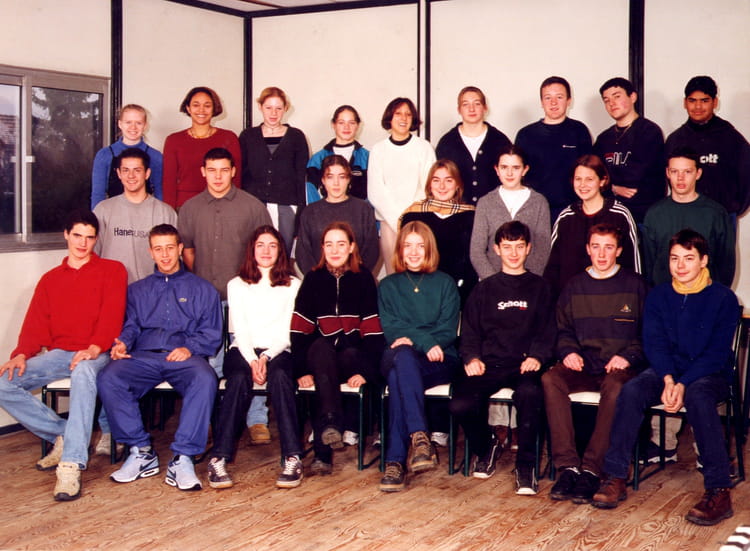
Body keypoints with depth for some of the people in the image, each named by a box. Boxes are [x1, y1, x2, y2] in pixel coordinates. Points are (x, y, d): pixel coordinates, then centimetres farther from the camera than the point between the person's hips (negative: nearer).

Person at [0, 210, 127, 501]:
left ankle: (71, 465, -44)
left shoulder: (112, 271, 9)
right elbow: (35, 324, 12)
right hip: (58, 354, 5)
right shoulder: (50, 280, 22)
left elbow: (112, 314, -6)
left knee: (83, 372, -41)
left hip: (94, 355, -5)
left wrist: (94, 348, -24)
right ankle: (62, 434, -3)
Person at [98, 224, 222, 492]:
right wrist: (122, 343, -7)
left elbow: (211, 333, 10)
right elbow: (131, 326, 17)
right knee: (108, 378, -30)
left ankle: (182, 458, -34)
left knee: (205, 379, -37)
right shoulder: (137, 290, 29)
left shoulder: (202, 289, 21)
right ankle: (141, 451, -21)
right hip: (143, 357, 2)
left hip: (184, 357, -2)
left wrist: (190, 348, -10)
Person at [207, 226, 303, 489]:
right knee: (239, 378, -34)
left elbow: (288, 330, 4)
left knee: (279, 375, -36)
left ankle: (293, 459, -40)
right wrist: (252, 361, -14)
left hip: (277, 351, 0)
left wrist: (266, 357, -13)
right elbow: (239, 329, 5)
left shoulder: (292, 285, 17)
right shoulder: (236, 285, 18)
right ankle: (218, 459, -39)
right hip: (243, 350, 0)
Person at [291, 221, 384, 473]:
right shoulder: (313, 279, 7)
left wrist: (364, 371, -16)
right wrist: (302, 370, -12)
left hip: (353, 358, -1)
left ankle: (322, 450, -36)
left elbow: (373, 332, -4)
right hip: (321, 359, 1)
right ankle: (332, 423, -48)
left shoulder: (363, 278, 4)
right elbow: (299, 331, -1)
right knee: (320, 346, -33)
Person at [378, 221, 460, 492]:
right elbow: (390, 330, 3)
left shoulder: (445, 284, 15)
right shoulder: (388, 286, 18)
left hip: (440, 361, -1)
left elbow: (448, 331, 3)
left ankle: (395, 461, -42)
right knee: (403, 357, -39)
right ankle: (420, 437, -49)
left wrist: (411, 340, -14)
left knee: (398, 378, -35)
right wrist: (426, 341, -15)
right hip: (396, 359, 1)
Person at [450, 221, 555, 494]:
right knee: (460, 404, -26)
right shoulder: (484, 289, 21)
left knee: (529, 393, -38)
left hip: (524, 365, -2)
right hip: (489, 364, 2)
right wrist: (472, 358, -4)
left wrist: (537, 356, -9)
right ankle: (486, 447, 7)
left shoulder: (539, 287, 18)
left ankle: (525, 465, -20)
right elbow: (469, 331, 16)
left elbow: (547, 331, 10)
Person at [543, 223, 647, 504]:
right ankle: (567, 465, -32)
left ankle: (591, 470, -34)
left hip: (620, 368, -3)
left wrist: (628, 357, -10)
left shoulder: (634, 284, 8)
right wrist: (568, 351, -1)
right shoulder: (575, 286, 16)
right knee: (550, 379, -29)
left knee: (616, 385, -38)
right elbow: (563, 330, 20)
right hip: (583, 366, 3)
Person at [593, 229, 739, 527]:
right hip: (667, 371, 3)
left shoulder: (723, 298, -4)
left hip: (709, 373, -3)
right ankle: (615, 478, -24)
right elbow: (654, 343, 0)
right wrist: (668, 380, -19)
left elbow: (717, 352, -10)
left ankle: (719, 491, -36)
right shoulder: (658, 296, 7)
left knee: (698, 397, -38)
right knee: (631, 390, -28)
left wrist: (683, 385, -22)